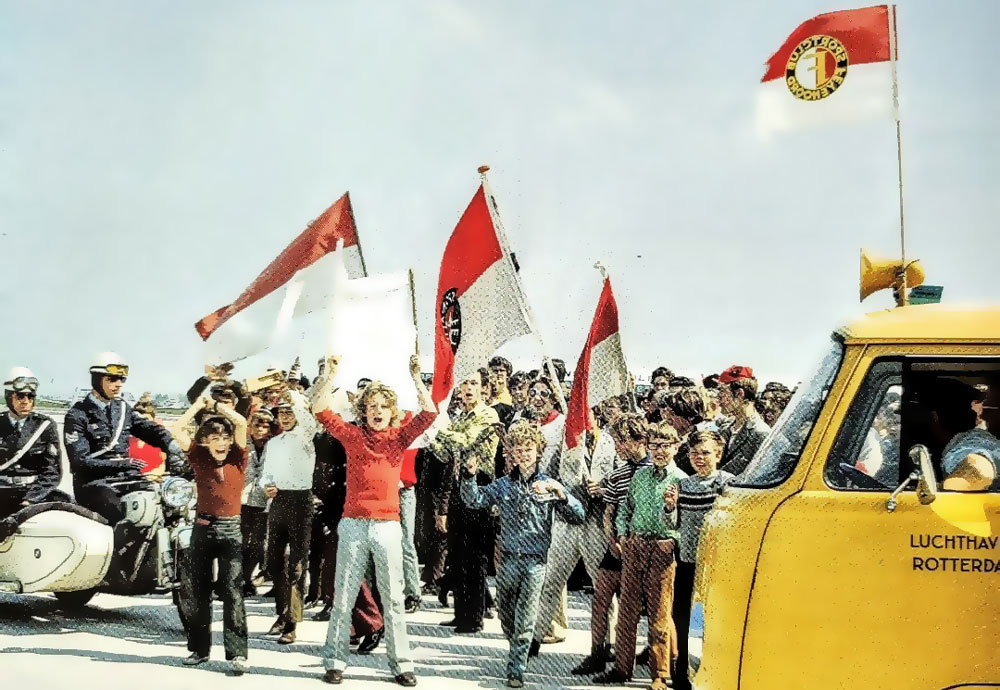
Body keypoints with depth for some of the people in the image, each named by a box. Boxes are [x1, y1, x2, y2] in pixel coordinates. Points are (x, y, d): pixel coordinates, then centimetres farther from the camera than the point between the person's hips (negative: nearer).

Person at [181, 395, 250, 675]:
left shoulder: (238, 459, 0)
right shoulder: (199, 459, 3)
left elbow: (241, 423, -9)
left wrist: (216, 405, -3)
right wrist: (198, 405, -4)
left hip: (231, 529, -2)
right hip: (202, 527, 2)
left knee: (232, 592, -8)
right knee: (200, 592, 9)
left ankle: (237, 653, -9)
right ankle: (199, 649, 20)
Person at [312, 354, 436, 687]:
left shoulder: (400, 437, 6)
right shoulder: (352, 435, 5)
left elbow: (429, 412, -4)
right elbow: (320, 409, -1)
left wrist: (415, 377, -10)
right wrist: (330, 374, -8)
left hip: (388, 525, 0)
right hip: (353, 525, 0)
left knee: (393, 599, 5)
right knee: (343, 597, 4)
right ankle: (335, 661, 12)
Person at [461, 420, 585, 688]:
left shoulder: (549, 485, -1)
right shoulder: (504, 485, 6)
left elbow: (578, 516, -7)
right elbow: (474, 501, 4)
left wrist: (559, 492, -24)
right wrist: (469, 476, -13)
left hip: (535, 562, -3)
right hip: (509, 559, 3)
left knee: (524, 622, -2)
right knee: (507, 620, 14)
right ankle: (517, 655, 36)